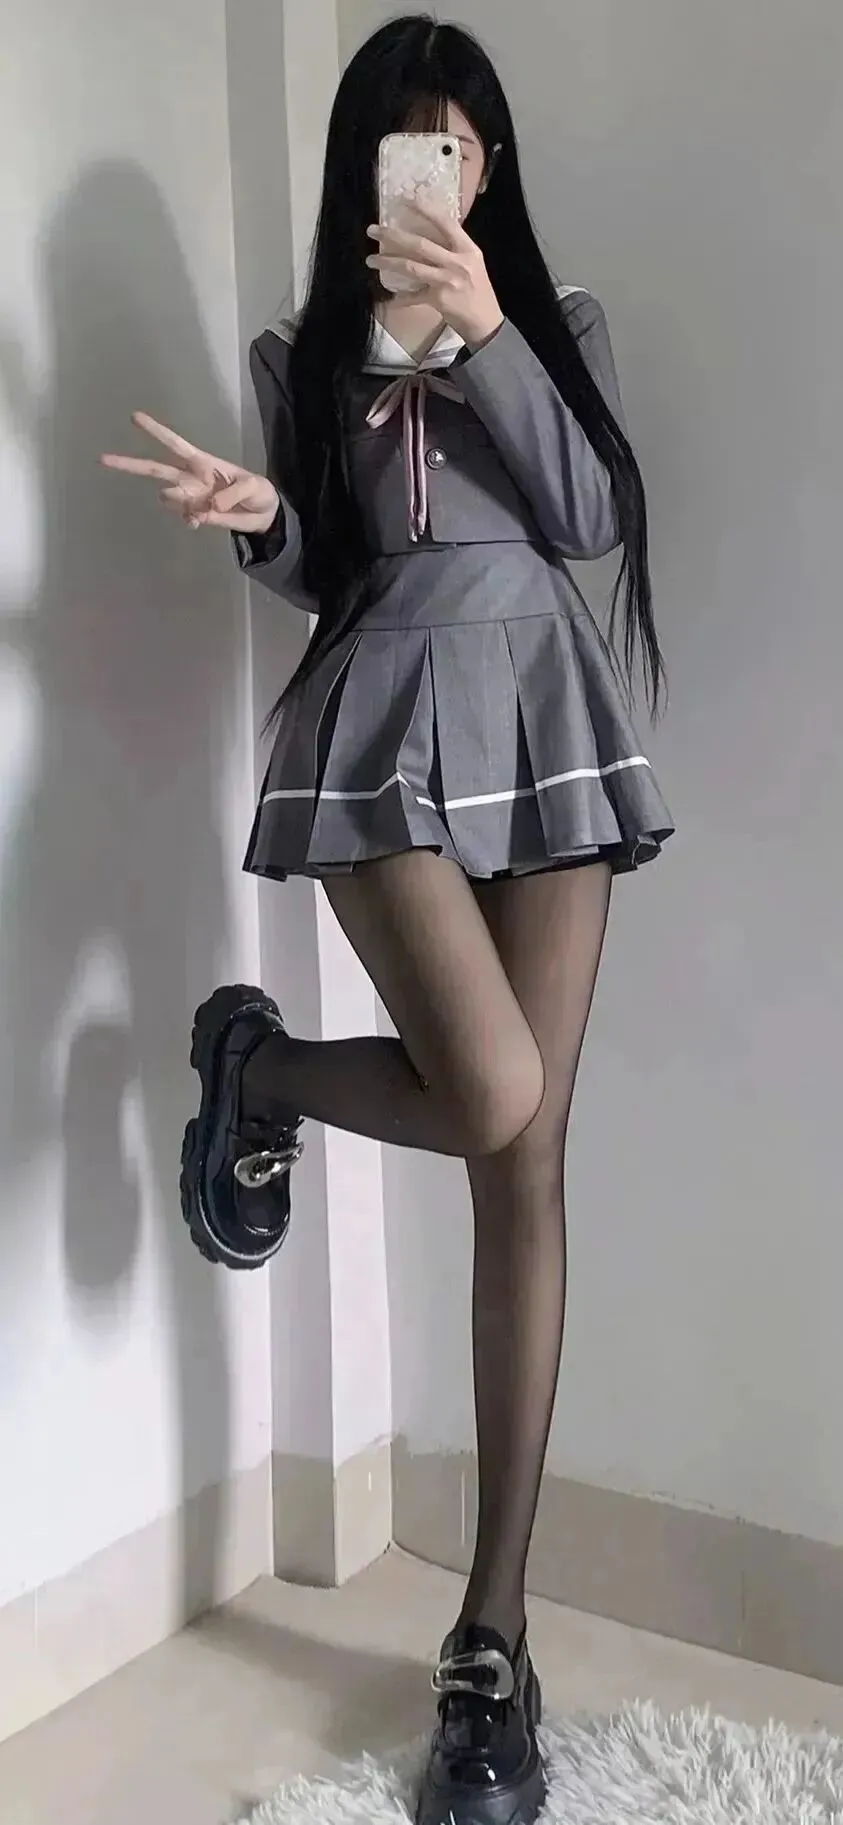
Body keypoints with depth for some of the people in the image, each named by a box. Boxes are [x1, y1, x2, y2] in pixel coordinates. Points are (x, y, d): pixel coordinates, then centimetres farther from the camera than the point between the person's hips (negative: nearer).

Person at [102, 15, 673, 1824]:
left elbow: (594, 516, 0)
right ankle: (254, 1065, 11)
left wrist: (484, 335, -8)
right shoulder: (307, 348, 16)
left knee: (530, 1161, -5)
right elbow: (316, 578, 14)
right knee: (492, 1104, -25)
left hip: (543, 709, 2)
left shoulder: (558, 314, 16)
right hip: (387, 720, -1)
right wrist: (256, 517, -7)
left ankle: (492, 1633, 5)